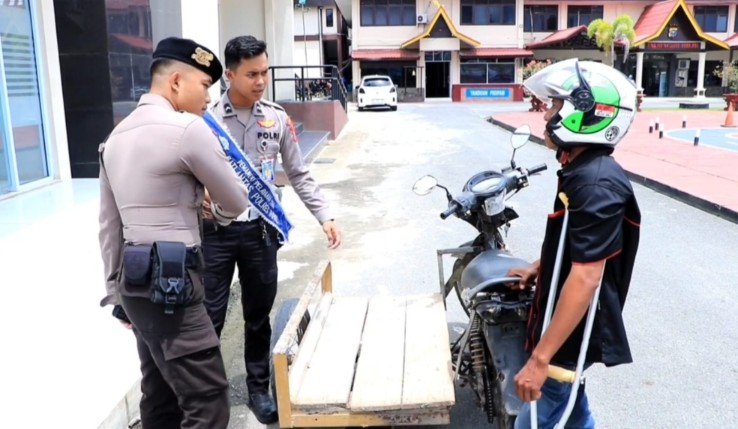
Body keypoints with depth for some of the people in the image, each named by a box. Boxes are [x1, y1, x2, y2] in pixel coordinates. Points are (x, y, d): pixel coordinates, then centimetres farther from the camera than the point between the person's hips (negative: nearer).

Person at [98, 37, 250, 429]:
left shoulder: (116, 137, 13)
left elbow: (109, 226, 15)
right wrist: (216, 212, 20)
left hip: (135, 282, 9)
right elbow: (236, 202, -3)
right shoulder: (188, 129, -12)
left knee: (160, 395, 18)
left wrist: (116, 290, 21)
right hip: (171, 284, -9)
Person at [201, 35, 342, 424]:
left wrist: (325, 217, -1)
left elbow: (299, 175, 7)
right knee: (208, 319, 4)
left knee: (258, 317, 14)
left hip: (260, 231, 3)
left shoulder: (277, 119, 2)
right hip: (215, 232, -2)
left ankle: (258, 389, 30)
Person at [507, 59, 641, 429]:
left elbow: (585, 278, -31)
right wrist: (536, 269, 24)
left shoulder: (595, 185, -27)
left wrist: (540, 359, -30)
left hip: (571, 333, -10)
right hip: (567, 327, 10)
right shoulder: (582, 171, 4)